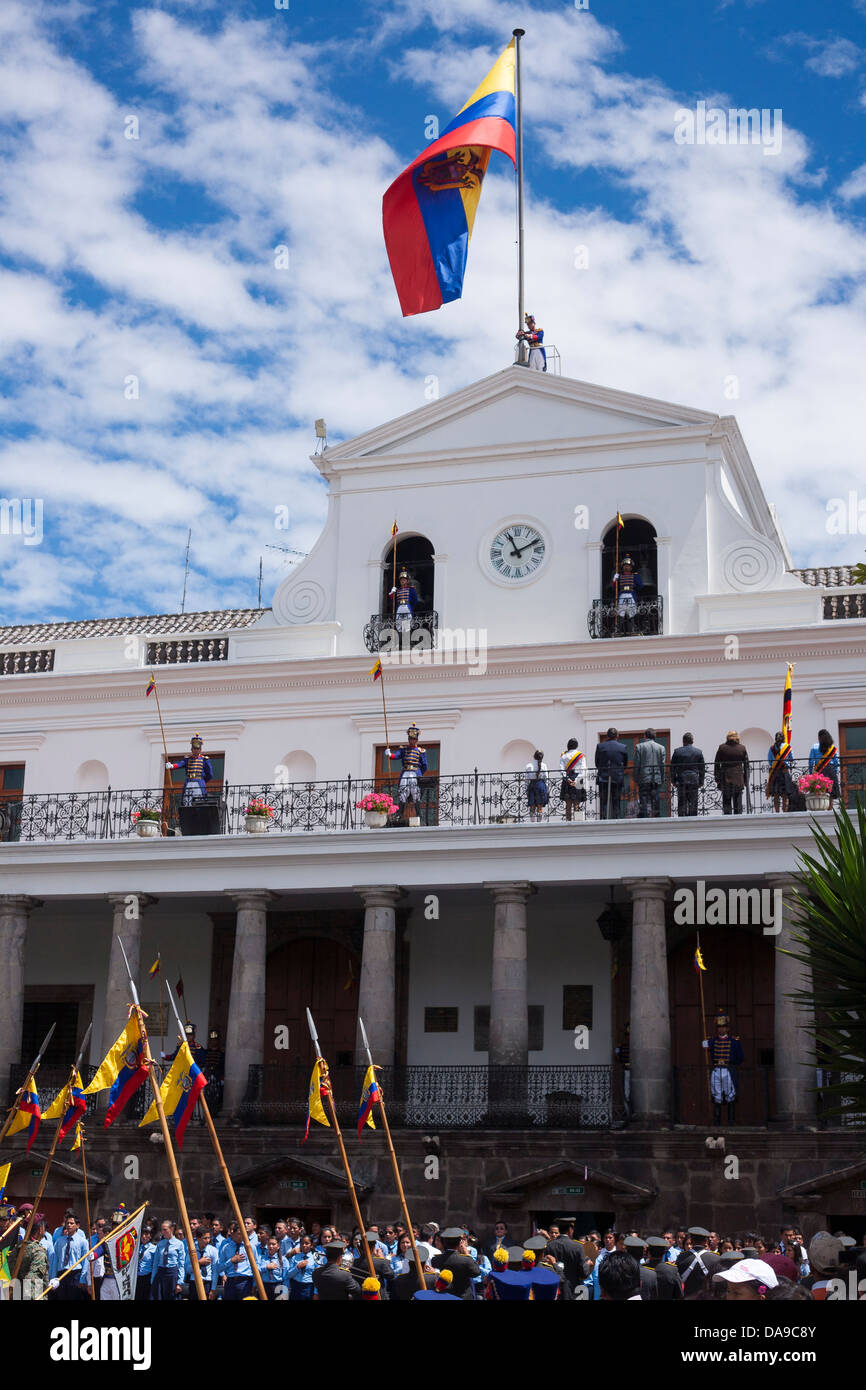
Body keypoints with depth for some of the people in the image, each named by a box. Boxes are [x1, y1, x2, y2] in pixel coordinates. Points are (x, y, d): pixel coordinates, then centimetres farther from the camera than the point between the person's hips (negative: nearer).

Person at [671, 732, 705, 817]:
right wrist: (701, 782, 11)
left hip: (681, 781, 0)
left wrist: (673, 781, 9)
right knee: (693, 804, 4)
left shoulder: (677, 751, 0)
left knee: (681, 804, 4)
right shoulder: (698, 752, 2)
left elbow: (672, 768, 2)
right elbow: (702, 768, 5)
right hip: (694, 780, 0)